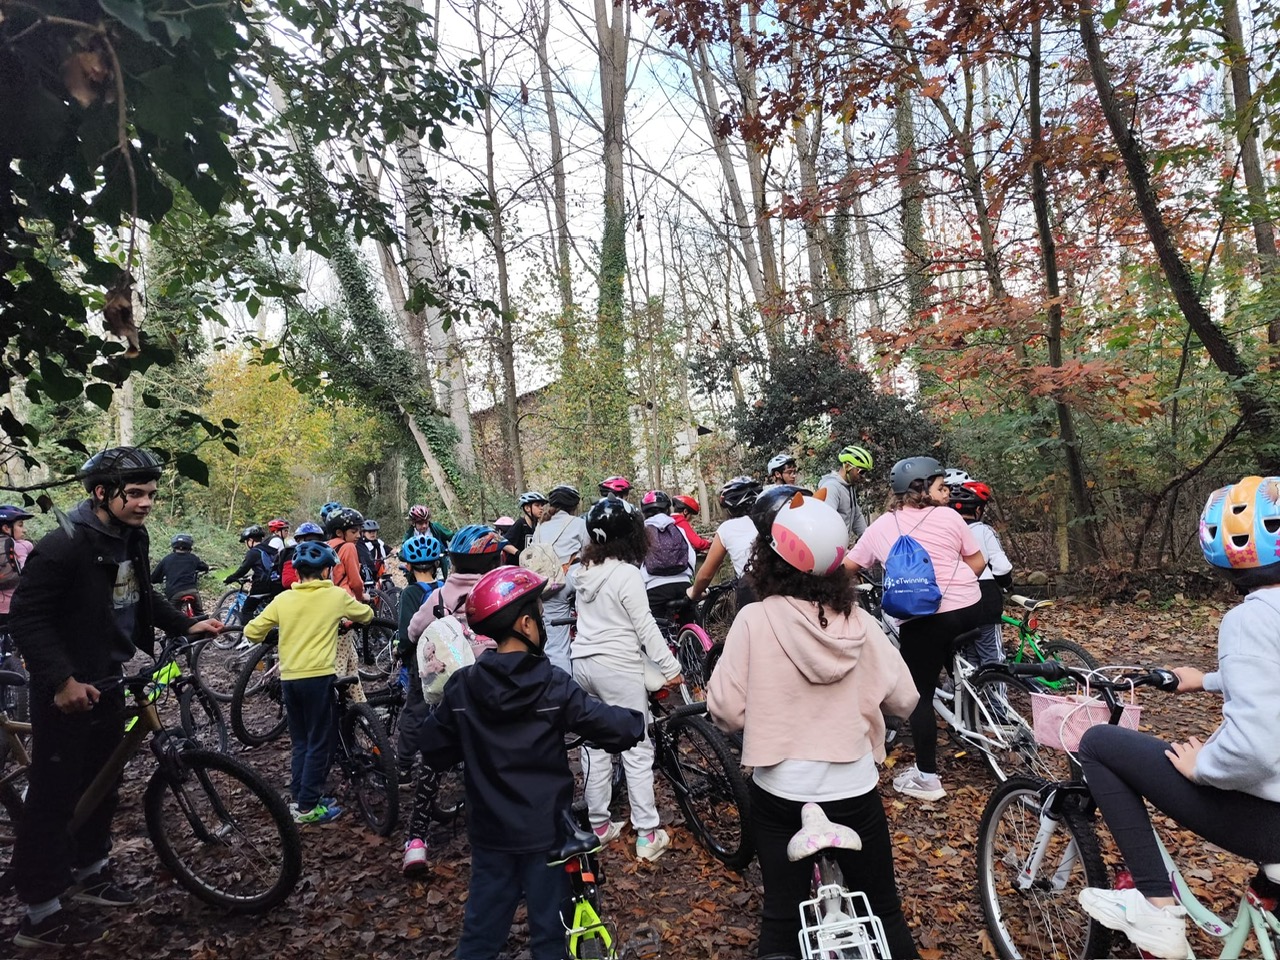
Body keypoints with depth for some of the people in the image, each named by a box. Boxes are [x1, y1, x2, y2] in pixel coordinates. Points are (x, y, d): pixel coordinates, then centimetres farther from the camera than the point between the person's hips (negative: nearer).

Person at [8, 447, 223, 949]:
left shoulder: (132, 537, 3)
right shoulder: (65, 545, -21)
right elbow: (27, 616, -21)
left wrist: (187, 626, 7)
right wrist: (62, 679, -26)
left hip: (108, 680, 8)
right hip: (68, 689, -8)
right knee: (54, 794, 2)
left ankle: (89, 872, 38)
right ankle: (40, 914, 15)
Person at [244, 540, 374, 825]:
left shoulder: (283, 599, 5)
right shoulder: (336, 596, -2)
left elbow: (251, 632, 5)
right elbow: (366, 615, 15)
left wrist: (271, 637, 26)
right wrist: (347, 615, 36)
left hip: (288, 677, 4)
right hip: (318, 676, -4)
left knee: (300, 742, 18)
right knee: (320, 743, 5)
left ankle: (300, 797, 24)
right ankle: (308, 807, 8)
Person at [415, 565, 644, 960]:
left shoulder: (461, 686, -9)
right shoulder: (552, 685, -19)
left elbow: (434, 751, -2)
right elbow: (612, 727, -17)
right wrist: (638, 722, 4)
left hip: (489, 829, 3)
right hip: (545, 828, -3)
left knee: (482, 926, 21)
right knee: (549, 928, 16)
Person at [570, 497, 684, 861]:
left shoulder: (585, 570, 5)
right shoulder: (626, 574, -17)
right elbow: (645, 627, -15)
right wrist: (670, 668, -8)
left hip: (583, 662, 7)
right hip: (617, 667, -7)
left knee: (595, 748, 16)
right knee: (638, 752, 2)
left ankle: (598, 824, 27)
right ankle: (647, 835, 8)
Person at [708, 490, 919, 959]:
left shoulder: (755, 620, -15)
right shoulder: (858, 621, -7)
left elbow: (727, 710, -14)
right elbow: (904, 699, 0)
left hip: (780, 793, -2)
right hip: (855, 789, 2)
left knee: (782, 918, 15)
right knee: (885, 912, 22)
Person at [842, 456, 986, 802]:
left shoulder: (880, 527, 6)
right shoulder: (949, 516, 4)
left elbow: (848, 566, 11)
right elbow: (977, 562, 8)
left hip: (923, 617, -2)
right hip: (970, 607, 2)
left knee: (920, 695, 7)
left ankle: (927, 778, 12)